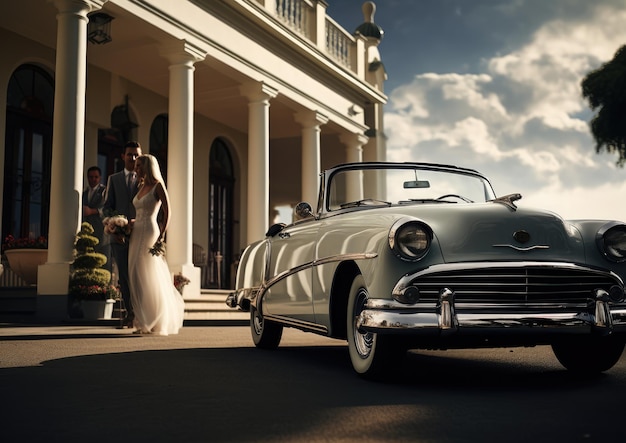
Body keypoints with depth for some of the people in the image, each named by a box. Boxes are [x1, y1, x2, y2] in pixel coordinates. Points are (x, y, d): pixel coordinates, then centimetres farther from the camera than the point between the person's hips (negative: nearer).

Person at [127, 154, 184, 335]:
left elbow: (167, 212, -11)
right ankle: (143, 322, 12)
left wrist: (161, 236, -18)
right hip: (136, 233, 8)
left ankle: (156, 324, 3)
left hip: (149, 233, -8)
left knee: (150, 278, -5)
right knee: (136, 278, 6)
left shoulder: (157, 186, -6)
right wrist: (129, 223, 6)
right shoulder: (141, 187, 16)